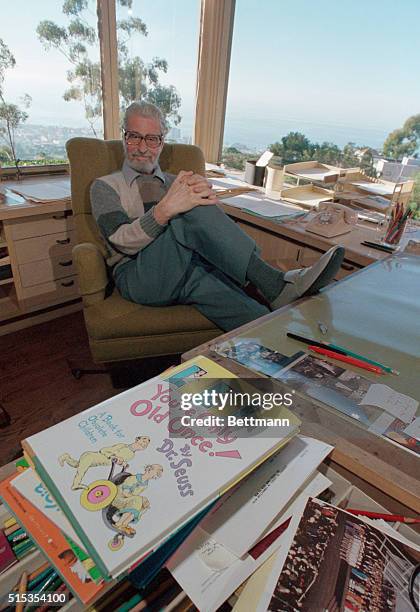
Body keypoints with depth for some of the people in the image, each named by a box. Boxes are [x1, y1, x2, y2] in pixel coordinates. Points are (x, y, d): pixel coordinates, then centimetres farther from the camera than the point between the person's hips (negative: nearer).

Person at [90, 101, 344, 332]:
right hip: (139, 277, -3)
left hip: (185, 271, 3)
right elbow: (122, 241, -8)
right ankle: (274, 284, -30)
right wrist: (166, 209, -26)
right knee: (194, 211, -27)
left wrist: (207, 197, -16)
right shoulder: (105, 186, 12)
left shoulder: (177, 182, 23)